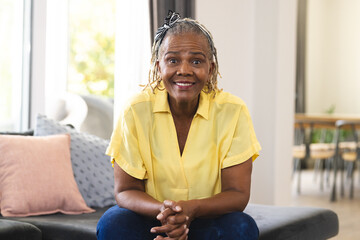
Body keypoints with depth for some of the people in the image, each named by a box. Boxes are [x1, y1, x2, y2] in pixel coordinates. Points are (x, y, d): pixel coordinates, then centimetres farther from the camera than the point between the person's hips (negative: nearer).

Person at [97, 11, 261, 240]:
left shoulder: (233, 112, -12)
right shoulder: (136, 111, -12)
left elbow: (238, 194, -12)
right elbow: (126, 191, -9)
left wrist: (192, 209, -32)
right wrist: (163, 210, -31)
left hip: (210, 219, 0)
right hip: (150, 218, 0)